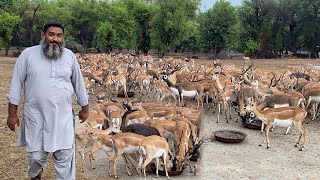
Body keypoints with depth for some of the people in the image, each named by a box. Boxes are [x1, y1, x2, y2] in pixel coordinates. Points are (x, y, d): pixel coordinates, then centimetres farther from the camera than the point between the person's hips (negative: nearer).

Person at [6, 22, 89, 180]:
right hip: (36, 116, 0)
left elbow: (78, 83, 11)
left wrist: (85, 107, 15)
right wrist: (12, 113, -1)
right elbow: (17, 84, 0)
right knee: (36, 155, 12)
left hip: (63, 116, 1)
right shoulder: (28, 54, -3)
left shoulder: (69, 55, 2)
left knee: (65, 157, 4)